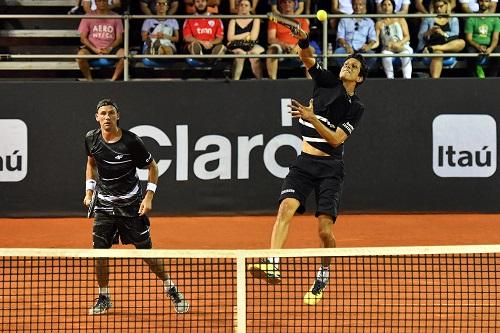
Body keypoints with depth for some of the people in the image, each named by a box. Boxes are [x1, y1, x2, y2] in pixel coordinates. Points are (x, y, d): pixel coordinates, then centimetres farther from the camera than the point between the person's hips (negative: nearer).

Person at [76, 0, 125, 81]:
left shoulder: (115, 17, 6)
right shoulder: (88, 17, 3)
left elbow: (119, 38, 5)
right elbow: (83, 38, 1)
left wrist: (109, 48, -14)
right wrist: (94, 49, -14)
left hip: (110, 49, 1)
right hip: (92, 48, -1)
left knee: (124, 54, -29)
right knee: (81, 54, -33)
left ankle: (113, 80, -16)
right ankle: (90, 80, -14)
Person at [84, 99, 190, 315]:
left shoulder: (131, 141, -15)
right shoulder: (91, 139, -3)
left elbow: (152, 167, -3)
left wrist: (149, 197, -10)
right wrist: (89, 191, 8)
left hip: (131, 205, -3)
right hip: (104, 204, 3)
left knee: (146, 250, 2)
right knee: (99, 250, -5)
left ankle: (171, 289, 21)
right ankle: (103, 298, 11)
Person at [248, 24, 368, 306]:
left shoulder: (356, 107, -1)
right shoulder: (328, 82, 9)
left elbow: (336, 139, -11)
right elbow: (307, 58, -1)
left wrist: (312, 118, -22)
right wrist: (304, 41, -23)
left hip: (330, 168, -2)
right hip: (304, 163, 3)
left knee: (325, 229, -10)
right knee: (286, 208, -20)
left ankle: (323, 276, 14)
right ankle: (273, 266, -32)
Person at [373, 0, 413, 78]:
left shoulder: (400, 20, 11)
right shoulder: (379, 23, 11)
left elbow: (407, 37, 4)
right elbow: (376, 41, 2)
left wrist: (399, 44, -17)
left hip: (402, 46, 0)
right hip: (388, 49, 0)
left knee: (406, 54, -36)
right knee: (386, 55, -36)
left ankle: (407, 79, -39)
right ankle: (390, 78, -32)